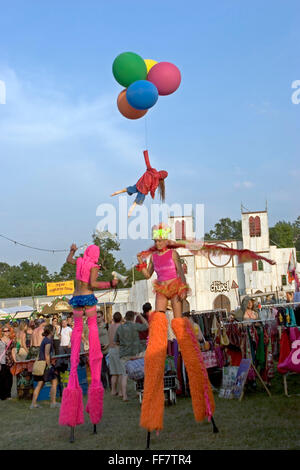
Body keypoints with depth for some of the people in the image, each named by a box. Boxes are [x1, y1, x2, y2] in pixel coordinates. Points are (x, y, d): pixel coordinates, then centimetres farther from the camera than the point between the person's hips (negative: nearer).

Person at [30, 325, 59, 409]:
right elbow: (47, 355, -18)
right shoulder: (48, 341, -13)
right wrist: (49, 366, -17)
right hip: (45, 364, -9)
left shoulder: (45, 339, 15)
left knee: (40, 384, 11)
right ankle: (53, 403, 4)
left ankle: (33, 404, 11)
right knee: (54, 382, 1)